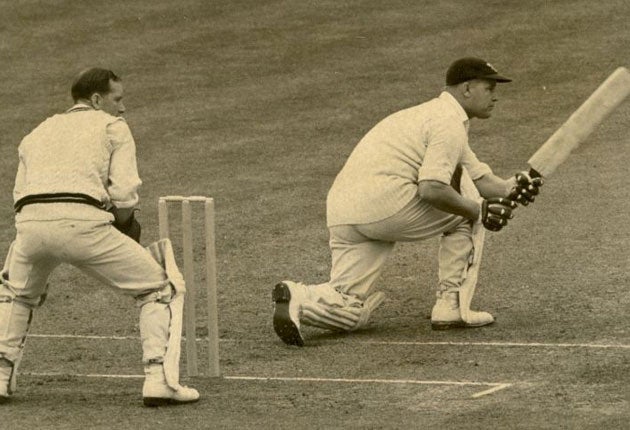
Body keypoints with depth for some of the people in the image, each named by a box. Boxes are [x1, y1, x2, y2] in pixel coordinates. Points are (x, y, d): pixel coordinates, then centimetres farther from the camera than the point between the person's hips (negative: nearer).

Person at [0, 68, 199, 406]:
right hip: (82, 222, -5)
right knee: (159, 289, 10)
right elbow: (124, 192, 3)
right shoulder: (112, 127, 18)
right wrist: (123, 224, 22)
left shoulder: (37, 133, 31)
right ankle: (159, 380, -2)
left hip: (29, 222, 5)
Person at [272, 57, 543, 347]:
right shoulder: (450, 124, -3)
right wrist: (480, 211, -5)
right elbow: (431, 189, -16)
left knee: (350, 313, 8)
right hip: (385, 202, -9)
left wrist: (509, 188, 10)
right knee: (467, 207, 12)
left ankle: (298, 298, -19)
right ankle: (451, 307, 6)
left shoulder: (429, 114, 30)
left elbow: (479, 178, 29)